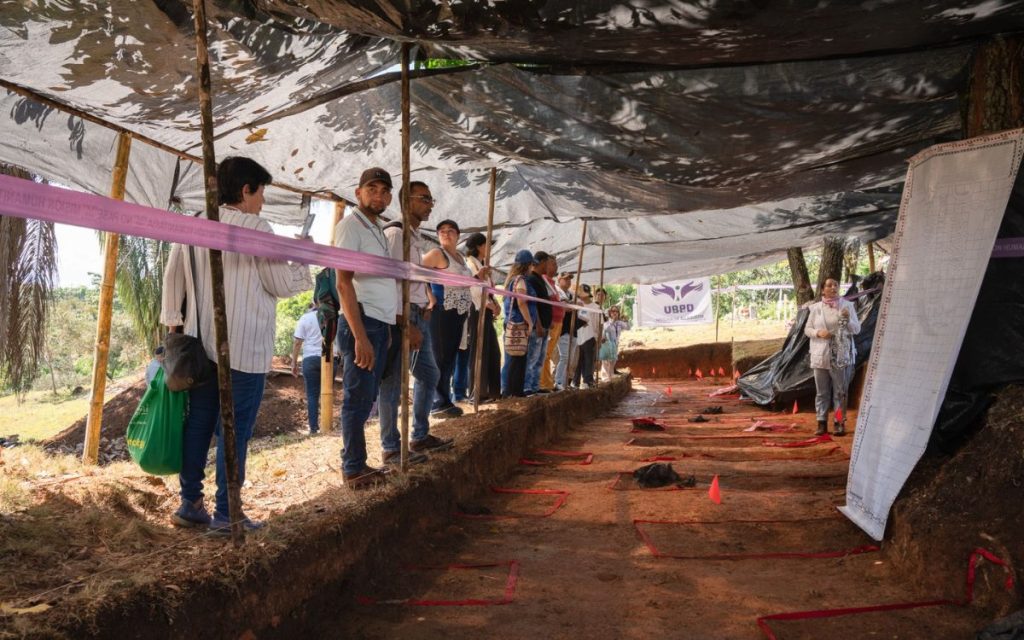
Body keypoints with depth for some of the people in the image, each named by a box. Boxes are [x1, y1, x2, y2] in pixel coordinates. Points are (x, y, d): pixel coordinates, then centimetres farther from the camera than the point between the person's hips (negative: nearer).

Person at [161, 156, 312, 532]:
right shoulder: (255, 228, -9)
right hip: (244, 349, -6)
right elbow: (282, 285, -6)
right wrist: (305, 262, 12)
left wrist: (173, 321, 22)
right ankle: (226, 514, 3)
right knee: (235, 430, -1)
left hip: (201, 345, 7)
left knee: (198, 423, 12)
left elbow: (172, 274, 14)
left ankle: (190, 504, 19)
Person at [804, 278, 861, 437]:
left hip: (841, 356, -1)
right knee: (822, 391, 6)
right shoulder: (816, 308, 5)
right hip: (820, 356, 1)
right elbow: (807, 329, 8)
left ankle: (840, 423, 8)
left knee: (840, 391, 2)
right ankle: (822, 423, 12)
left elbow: (857, 329, 2)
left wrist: (848, 320, -18)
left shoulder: (847, 305, 1)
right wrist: (818, 332, -12)